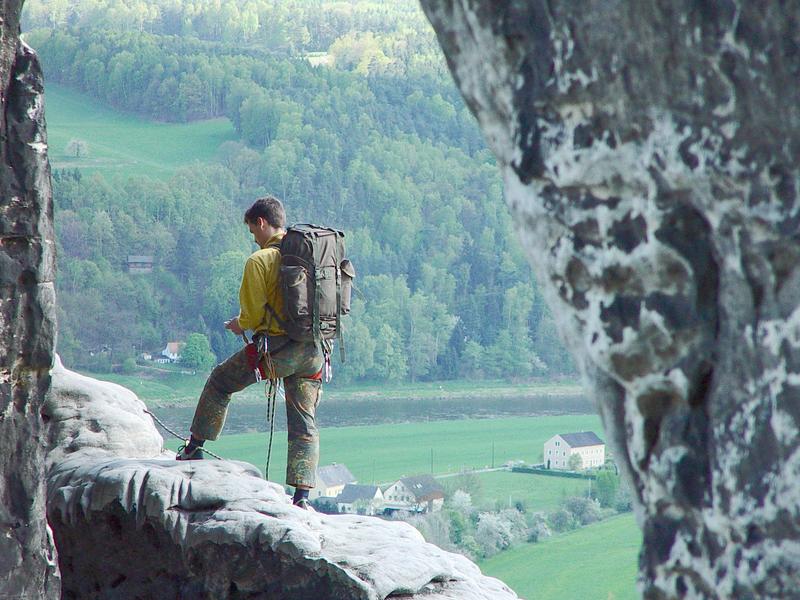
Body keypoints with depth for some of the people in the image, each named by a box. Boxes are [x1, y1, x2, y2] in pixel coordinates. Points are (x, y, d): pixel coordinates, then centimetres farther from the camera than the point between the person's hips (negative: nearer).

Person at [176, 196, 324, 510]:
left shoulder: (260, 260, -7)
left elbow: (253, 315, -9)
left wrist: (240, 325, 15)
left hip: (277, 348, -5)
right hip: (314, 350, 5)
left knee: (219, 381, 19)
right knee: (304, 424, 7)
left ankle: (195, 449, 25)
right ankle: (302, 497, -1)